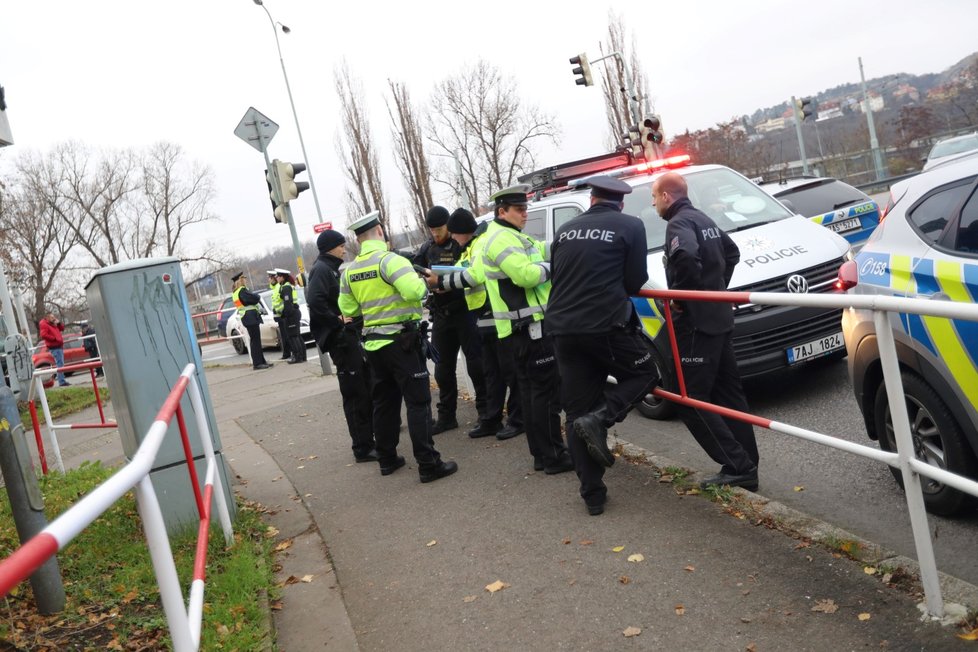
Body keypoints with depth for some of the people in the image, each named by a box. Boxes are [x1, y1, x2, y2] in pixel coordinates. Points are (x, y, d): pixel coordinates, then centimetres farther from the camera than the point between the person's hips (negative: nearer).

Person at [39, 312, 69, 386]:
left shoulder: (53, 324, 18)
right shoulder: (44, 325, -8)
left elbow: (62, 329, 24)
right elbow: (43, 335, -22)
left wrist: (59, 323, 6)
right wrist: (54, 338, -20)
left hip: (59, 346, 10)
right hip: (54, 347, -10)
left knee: (61, 364, 13)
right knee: (60, 364, -14)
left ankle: (62, 380, 18)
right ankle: (61, 382, -16)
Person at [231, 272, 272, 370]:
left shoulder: (235, 292, 16)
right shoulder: (242, 290, -15)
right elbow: (255, 298, -19)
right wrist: (256, 295, 2)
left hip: (246, 318, 10)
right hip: (251, 317, -10)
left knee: (255, 340, 12)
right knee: (255, 340, -9)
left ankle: (261, 361, 16)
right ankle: (257, 363, -9)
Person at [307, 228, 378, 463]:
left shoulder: (332, 268, 17)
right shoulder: (321, 269, -12)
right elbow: (315, 301, -27)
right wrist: (337, 321, -21)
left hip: (351, 335, 10)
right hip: (340, 337, -10)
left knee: (367, 385, 19)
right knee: (355, 392, -6)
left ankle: (371, 432, 34)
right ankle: (363, 448, -1)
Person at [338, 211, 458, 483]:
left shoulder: (349, 271, 7)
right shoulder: (389, 260, -15)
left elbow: (347, 308, 12)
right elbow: (414, 290, -27)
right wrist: (423, 283, -6)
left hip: (374, 344, 7)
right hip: (401, 341, -7)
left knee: (384, 402, 16)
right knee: (418, 402, -4)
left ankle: (387, 459, 24)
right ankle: (428, 464, -4)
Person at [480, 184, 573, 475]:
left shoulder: (513, 238, 22)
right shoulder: (502, 238, -14)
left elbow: (543, 250, 18)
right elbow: (526, 274, -25)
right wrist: (549, 268, -8)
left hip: (521, 329, 11)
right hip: (528, 328, -11)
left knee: (531, 390, 14)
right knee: (547, 389, -6)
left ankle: (541, 453, 21)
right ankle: (554, 457, 0)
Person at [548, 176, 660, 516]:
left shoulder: (565, 230, 13)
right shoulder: (631, 226, 0)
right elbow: (635, 282, -1)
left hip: (563, 329, 5)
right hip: (606, 325, -4)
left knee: (577, 412, 10)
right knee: (644, 373, 20)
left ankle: (592, 494, 12)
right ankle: (599, 417, -6)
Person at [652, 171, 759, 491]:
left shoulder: (678, 223, -13)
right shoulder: (703, 219, 17)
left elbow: (685, 256, -35)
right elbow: (732, 252, 30)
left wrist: (679, 294, -20)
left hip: (695, 323, -10)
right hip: (720, 318, 10)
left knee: (692, 401, -5)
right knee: (728, 393, 12)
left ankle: (738, 466, -6)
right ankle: (746, 467, 17)